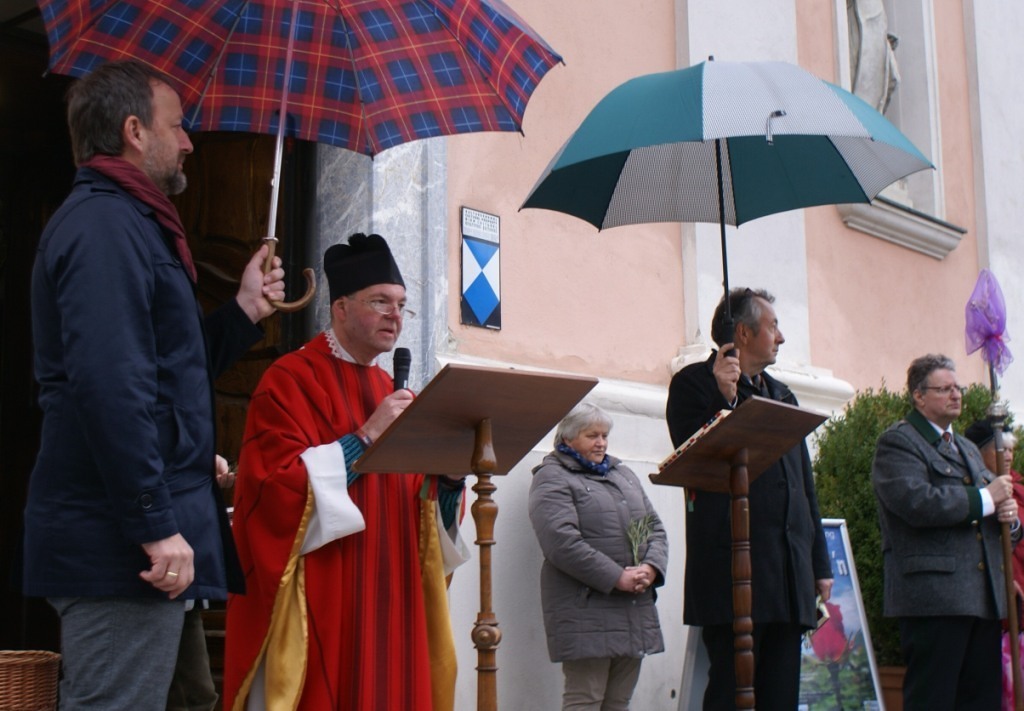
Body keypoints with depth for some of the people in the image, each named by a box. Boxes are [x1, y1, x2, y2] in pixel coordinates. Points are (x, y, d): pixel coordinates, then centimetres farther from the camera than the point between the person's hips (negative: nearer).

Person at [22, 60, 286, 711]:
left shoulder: (120, 223, 21)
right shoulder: (105, 225, -13)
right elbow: (110, 388, -25)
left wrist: (245, 312, 19)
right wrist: (156, 527, -25)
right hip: (122, 545, -11)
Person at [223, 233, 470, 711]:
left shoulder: (393, 394, 17)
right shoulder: (292, 380, -6)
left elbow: (419, 504, 15)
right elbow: (276, 486, -17)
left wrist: (448, 478, -7)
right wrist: (365, 438, -20)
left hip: (386, 602, 7)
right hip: (318, 603, -7)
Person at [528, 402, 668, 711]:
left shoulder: (623, 474, 22)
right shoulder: (552, 479, -2)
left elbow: (655, 528, 17)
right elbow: (562, 543, -16)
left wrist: (652, 567, -4)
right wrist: (617, 578, -17)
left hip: (636, 612, 7)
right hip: (586, 613, -7)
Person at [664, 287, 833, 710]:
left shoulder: (782, 395, 22)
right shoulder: (694, 383, 1)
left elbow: (805, 486, 21)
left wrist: (820, 564, 17)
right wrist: (724, 399, -19)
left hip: (788, 577, 7)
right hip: (733, 572, -7)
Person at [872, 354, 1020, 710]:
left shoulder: (969, 449, 26)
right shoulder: (897, 443, -3)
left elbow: (984, 513, 29)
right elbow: (918, 502, -20)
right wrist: (986, 499, -10)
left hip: (984, 599, 8)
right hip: (934, 597, -8)